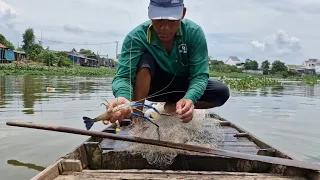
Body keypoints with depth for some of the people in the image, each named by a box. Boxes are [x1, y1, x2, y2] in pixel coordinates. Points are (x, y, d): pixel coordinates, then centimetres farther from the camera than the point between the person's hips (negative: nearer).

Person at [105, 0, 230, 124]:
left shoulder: (194, 33, -22)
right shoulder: (137, 37, -26)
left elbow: (199, 75, -24)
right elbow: (123, 75, -33)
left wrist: (189, 99, -46)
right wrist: (122, 97, -57)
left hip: (182, 86, 2)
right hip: (151, 86, -2)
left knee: (222, 92, -20)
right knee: (145, 59, -32)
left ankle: (171, 106, -6)